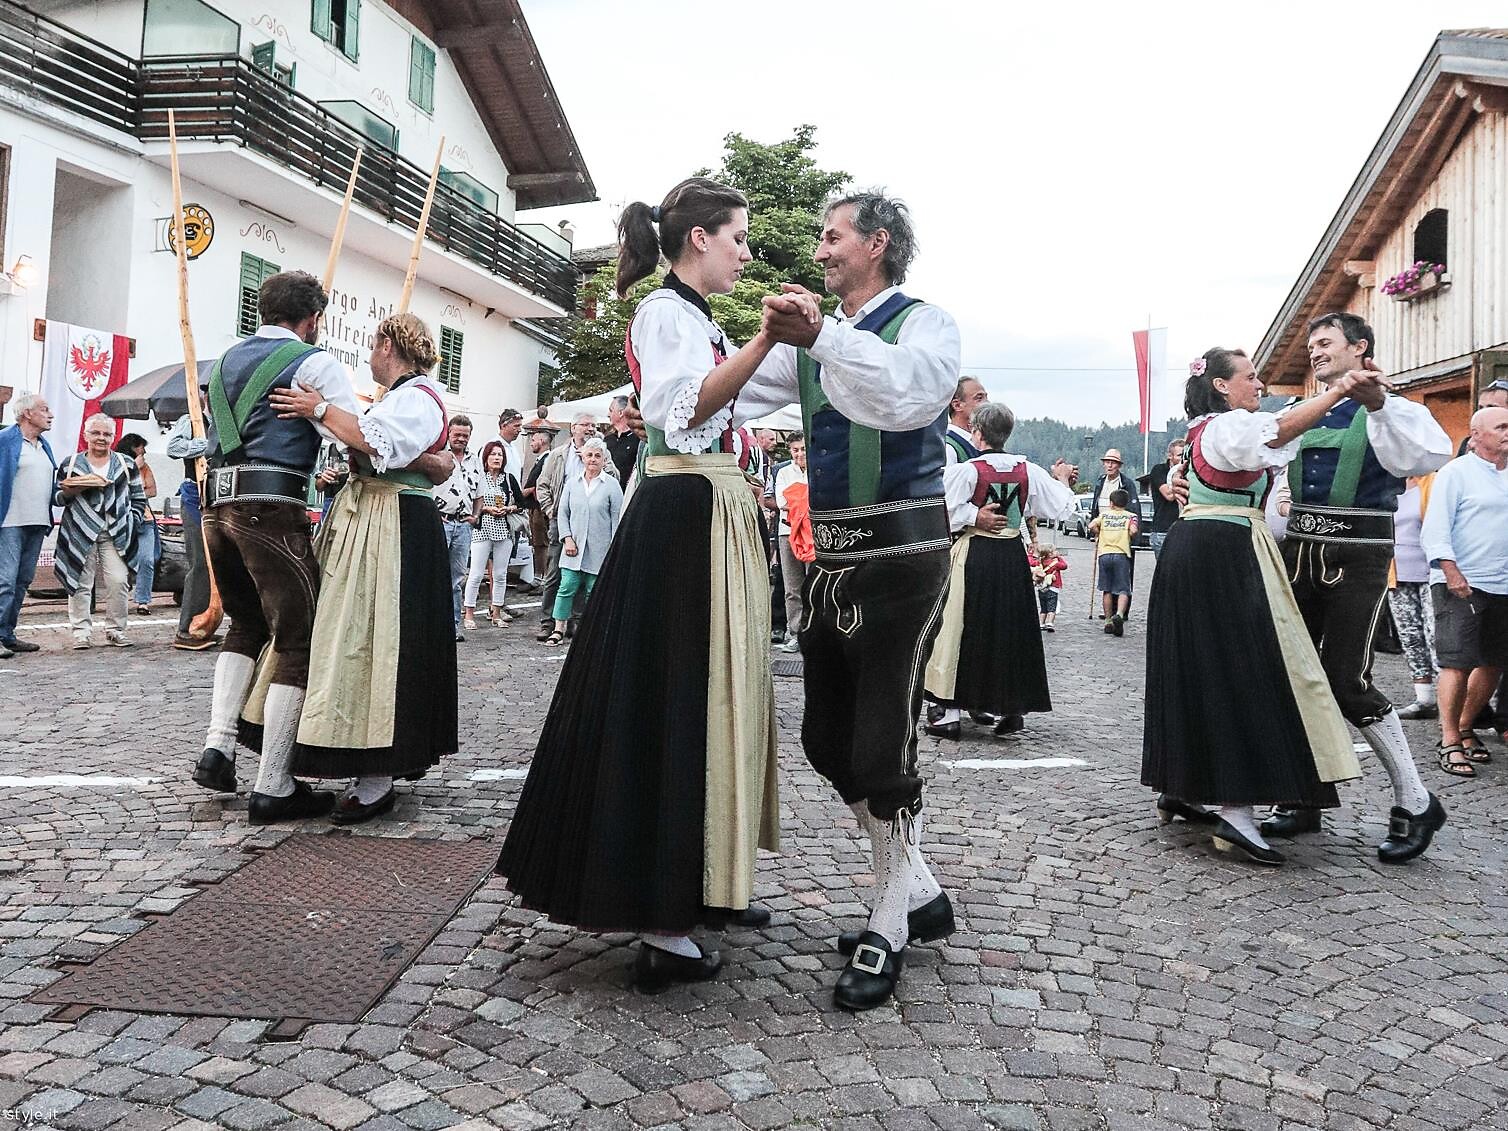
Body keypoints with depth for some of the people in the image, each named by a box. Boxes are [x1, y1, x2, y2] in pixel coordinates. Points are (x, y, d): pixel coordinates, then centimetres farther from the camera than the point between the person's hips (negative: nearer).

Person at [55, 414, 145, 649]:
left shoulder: (126, 465, 14)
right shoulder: (71, 464, 12)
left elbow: (139, 500, 14)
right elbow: (56, 498, 13)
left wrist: (132, 524, 1)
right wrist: (68, 492, -9)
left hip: (117, 534, 0)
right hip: (81, 533, 0)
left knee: (119, 581, -7)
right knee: (81, 582, -2)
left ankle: (117, 629, 4)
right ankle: (82, 630, 5)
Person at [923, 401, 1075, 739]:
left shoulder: (965, 470, -12)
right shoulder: (1028, 470, 2)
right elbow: (1061, 504, 11)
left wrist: (973, 516, -6)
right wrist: (1062, 481, 29)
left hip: (973, 555, -4)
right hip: (1013, 555, 4)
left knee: (959, 629, 2)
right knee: (1009, 630, 14)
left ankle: (951, 713, 3)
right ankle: (1007, 707, 16)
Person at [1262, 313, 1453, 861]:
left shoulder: (1392, 412, -4)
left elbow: (1433, 454, -24)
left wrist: (1379, 404, -36)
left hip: (1356, 561, -6)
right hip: (1299, 553, 6)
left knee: (1347, 681, -9)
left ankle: (1415, 804, 8)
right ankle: (1303, 799, 17)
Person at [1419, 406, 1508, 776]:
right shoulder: (1456, 473, -4)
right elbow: (1434, 531, -9)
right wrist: (1452, 573, -17)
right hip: (1460, 585, -6)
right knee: (1458, 664, -8)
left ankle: (1463, 728, 26)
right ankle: (1450, 744, 0)